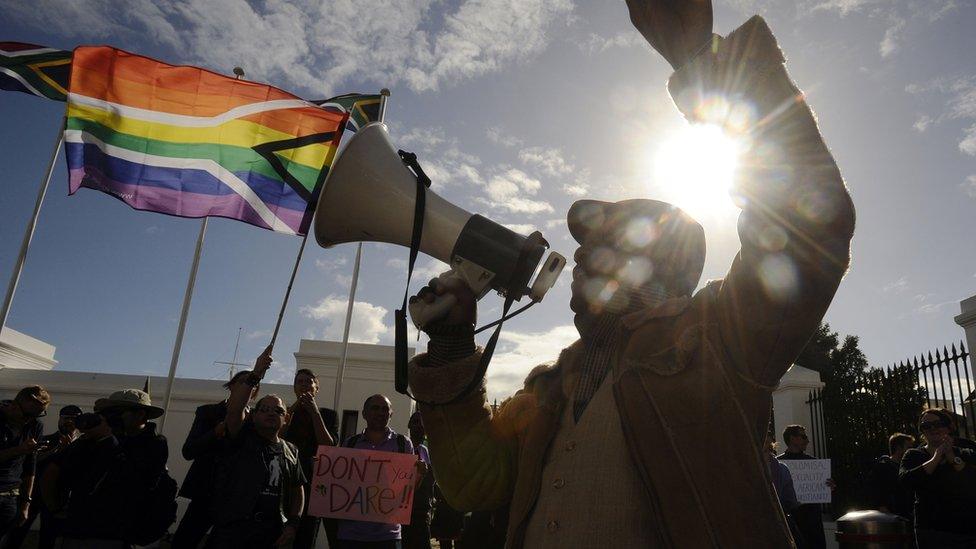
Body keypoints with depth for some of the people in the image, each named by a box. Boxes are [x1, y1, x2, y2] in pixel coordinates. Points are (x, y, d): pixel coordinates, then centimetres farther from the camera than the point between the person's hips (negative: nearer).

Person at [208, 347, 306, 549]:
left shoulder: (291, 451, 14)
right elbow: (234, 409, -17)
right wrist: (255, 375, -25)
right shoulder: (242, 439, 2)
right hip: (231, 530, -3)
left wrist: (292, 524, 1)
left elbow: (297, 490, 15)